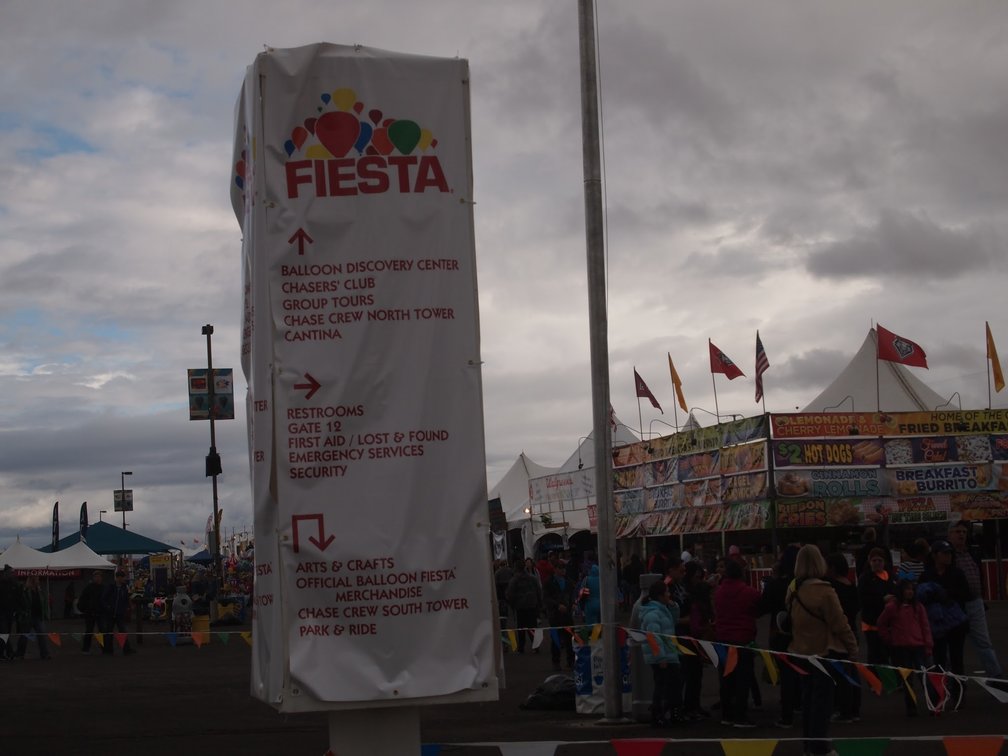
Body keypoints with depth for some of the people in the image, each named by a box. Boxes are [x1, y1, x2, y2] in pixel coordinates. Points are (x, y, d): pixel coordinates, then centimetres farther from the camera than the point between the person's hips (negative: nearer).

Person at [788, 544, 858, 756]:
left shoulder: (794, 591, 2)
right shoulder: (824, 591, -19)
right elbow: (840, 624, -16)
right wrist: (853, 648, -9)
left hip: (803, 651, 7)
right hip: (824, 651, -7)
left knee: (808, 698, 15)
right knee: (822, 699, 0)